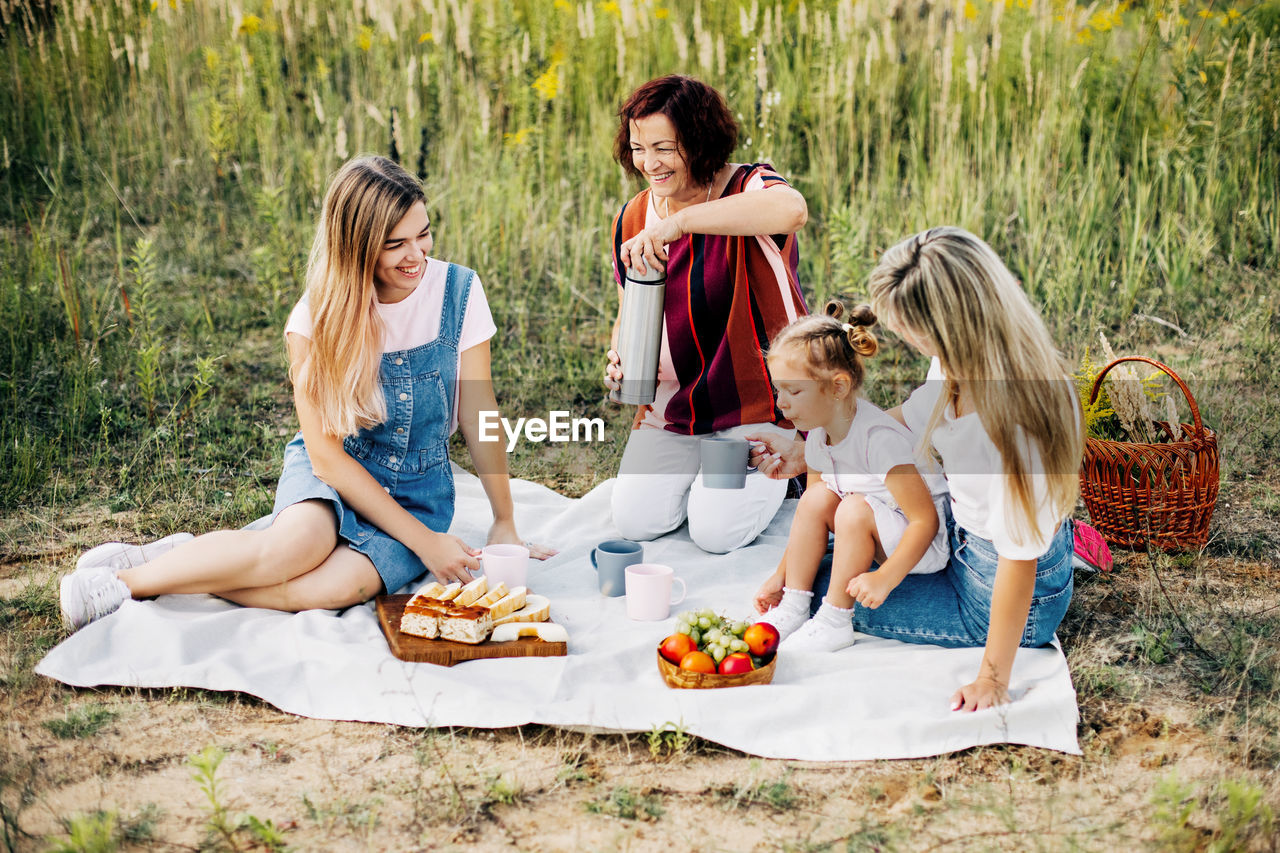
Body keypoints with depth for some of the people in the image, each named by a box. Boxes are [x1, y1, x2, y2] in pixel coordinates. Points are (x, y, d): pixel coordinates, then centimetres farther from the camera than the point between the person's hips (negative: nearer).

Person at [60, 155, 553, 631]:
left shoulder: (458, 291, -11)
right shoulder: (317, 318, -15)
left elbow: (479, 414, -3)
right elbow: (326, 452, -15)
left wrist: (504, 524, 1)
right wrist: (422, 541, -20)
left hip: (418, 491, 1)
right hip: (330, 473, -1)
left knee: (335, 585, -31)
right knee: (299, 545, -37)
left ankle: (181, 566, -13)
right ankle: (130, 573, -17)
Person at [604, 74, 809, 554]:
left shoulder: (747, 188, -16)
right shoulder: (633, 220, 3)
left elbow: (792, 210, -43)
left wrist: (682, 220, -45)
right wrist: (621, 360, -10)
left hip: (760, 400, -5)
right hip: (673, 406, 5)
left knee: (716, 531, -16)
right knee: (635, 520, -9)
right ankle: (697, 469, 23)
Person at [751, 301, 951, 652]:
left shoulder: (879, 439, -30)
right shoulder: (819, 435, -5)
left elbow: (926, 521, -29)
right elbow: (809, 518, 7)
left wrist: (884, 578, -35)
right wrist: (781, 574, 4)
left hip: (928, 544, -8)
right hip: (881, 537, 8)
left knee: (856, 509, -29)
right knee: (817, 498, -10)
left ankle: (834, 623, -16)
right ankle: (793, 607, -4)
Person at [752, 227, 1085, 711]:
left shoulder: (1014, 421, -38)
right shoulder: (965, 367, -14)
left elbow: (1019, 559, -30)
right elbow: (910, 421, 7)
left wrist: (992, 678, -22)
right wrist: (805, 455, 5)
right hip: (967, 539, 8)